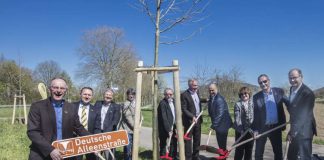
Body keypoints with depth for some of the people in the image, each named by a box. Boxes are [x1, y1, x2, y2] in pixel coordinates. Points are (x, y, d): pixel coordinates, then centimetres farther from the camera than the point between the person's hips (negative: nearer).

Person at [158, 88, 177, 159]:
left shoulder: (173, 101, 5)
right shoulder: (162, 103, -18)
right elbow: (164, 118, -23)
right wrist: (168, 130, -24)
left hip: (172, 127, 7)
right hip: (164, 128, -7)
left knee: (174, 143, 15)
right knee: (163, 144, 3)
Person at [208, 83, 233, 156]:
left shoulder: (219, 99, -22)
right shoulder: (211, 98, 6)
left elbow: (220, 114, -26)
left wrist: (213, 125, -25)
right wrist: (213, 124, 7)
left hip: (222, 125, -9)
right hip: (218, 124, 9)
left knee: (222, 144, 1)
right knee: (220, 144, 19)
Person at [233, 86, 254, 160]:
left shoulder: (252, 103, 1)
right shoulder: (237, 104, -8)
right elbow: (237, 119, -11)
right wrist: (241, 131, -17)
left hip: (251, 130, 3)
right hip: (241, 131, -3)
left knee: (249, 151, 14)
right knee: (239, 151, 5)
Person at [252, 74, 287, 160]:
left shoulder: (279, 91, -1)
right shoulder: (256, 97, -3)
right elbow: (256, 115, -2)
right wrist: (255, 129, -7)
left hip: (276, 127, 1)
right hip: (262, 128, -1)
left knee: (278, 152, 14)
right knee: (258, 153, 7)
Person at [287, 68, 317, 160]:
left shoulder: (307, 93, -20)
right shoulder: (292, 89, 7)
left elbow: (303, 115, -25)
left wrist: (293, 131, -28)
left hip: (304, 131, -9)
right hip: (295, 130, 9)